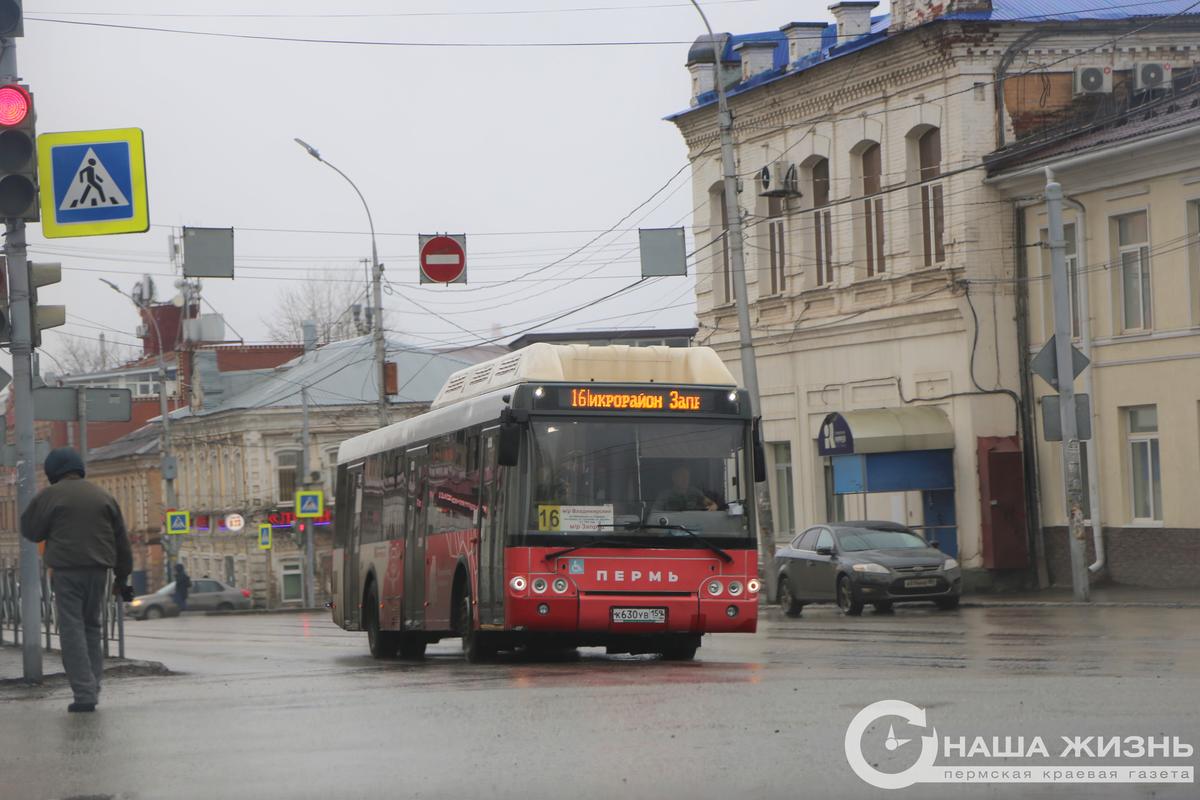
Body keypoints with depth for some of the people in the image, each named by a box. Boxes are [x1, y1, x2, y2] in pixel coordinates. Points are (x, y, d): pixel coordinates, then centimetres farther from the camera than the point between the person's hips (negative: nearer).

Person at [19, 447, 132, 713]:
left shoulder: (49, 496, -2)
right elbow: (121, 540, 13)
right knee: (92, 627, 16)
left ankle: (84, 693, -12)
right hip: (98, 571, 4)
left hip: (67, 571, -4)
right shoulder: (103, 496, 11)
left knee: (72, 630, -3)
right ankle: (93, 689, 12)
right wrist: (122, 577, 18)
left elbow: (30, 530, 6)